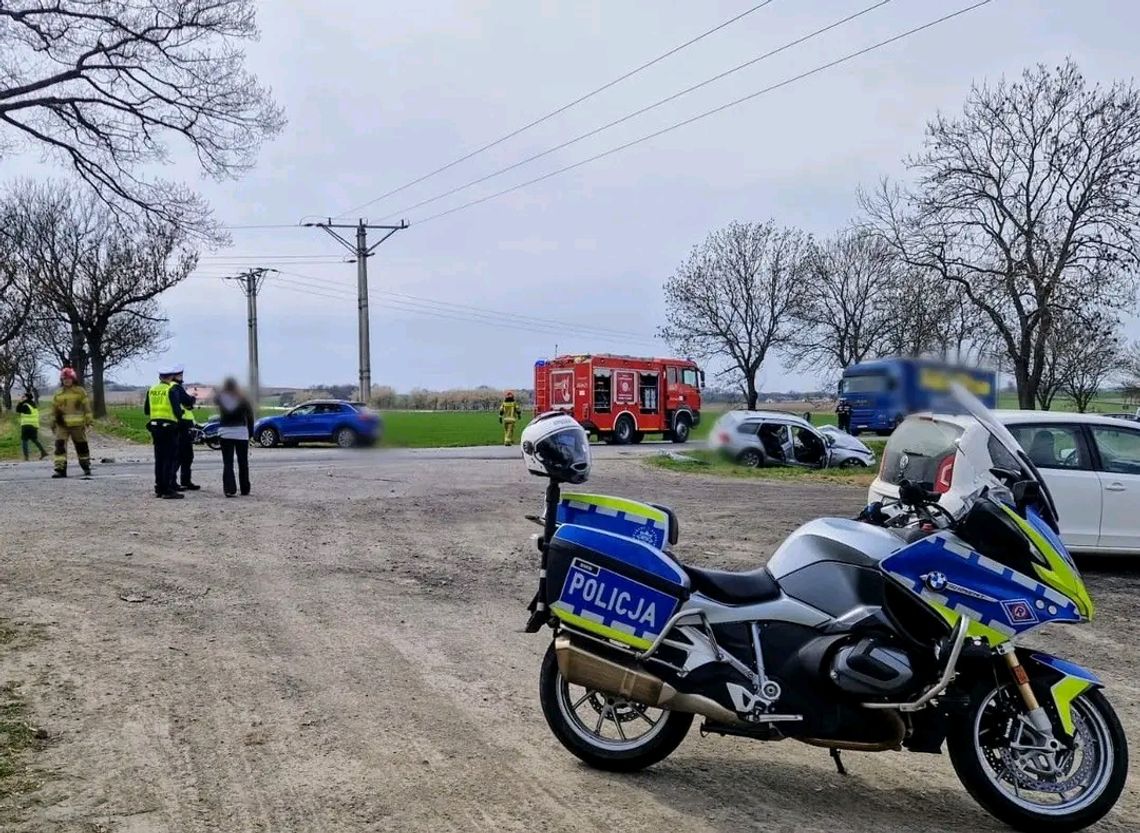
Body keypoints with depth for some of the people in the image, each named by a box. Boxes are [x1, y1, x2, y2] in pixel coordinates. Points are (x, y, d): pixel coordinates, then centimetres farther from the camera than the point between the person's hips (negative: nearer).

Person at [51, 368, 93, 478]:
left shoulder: (80, 391, 2)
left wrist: (88, 420, -2)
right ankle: (60, 469, -12)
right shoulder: (58, 393, 10)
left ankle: (86, 467, 23)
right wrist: (53, 422, 14)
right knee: (60, 445, -11)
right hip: (62, 425, 2)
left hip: (77, 424, -2)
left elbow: (86, 406, 2)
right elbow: (54, 408, 16)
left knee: (82, 446, 8)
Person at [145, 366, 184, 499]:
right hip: (169, 427, -6)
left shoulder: (151, 390, 9)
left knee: (159, 459, 14)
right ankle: (168, 490, -6)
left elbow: (146, 410, 14)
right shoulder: (171, 390, -11)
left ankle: (159, 489, 18)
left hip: (155, 426, 6)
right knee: (170, 459, -3)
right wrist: (179, 416, 5)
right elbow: (177, 410, -16)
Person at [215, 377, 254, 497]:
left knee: (227, 463, 0)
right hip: (241, 433, 1)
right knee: (243, 463, 12)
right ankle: (245, 489, 17)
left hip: (225, 433, -1)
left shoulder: (220, 399, -7)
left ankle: (229, 489, -11)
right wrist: (250, 433, 6)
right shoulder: (243, 400, -4)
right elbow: (250, 416, -1)